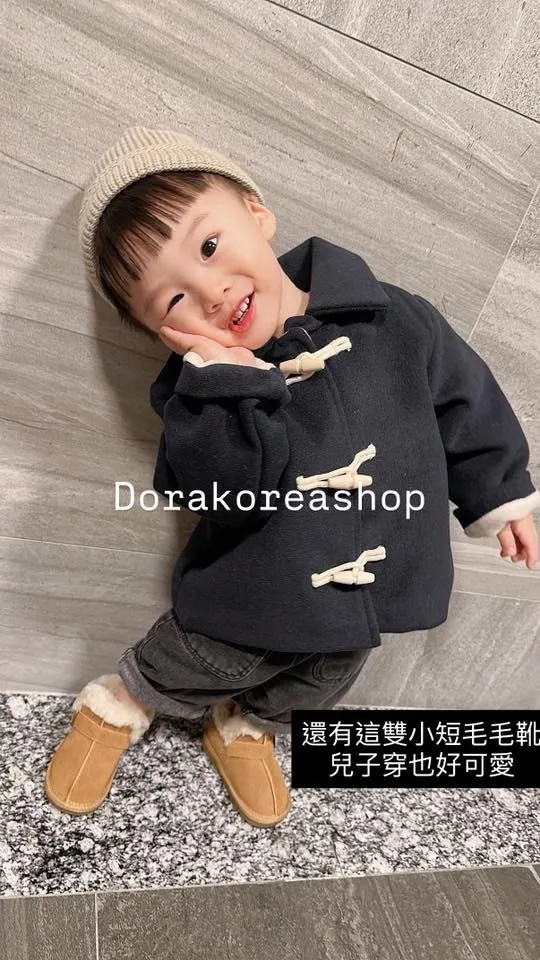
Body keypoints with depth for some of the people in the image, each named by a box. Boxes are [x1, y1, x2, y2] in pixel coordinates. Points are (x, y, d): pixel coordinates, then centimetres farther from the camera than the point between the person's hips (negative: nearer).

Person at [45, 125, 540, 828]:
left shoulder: (395, 320, -14)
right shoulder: (198, 386, -19)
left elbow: (465, 400, -1)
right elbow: (227, 487, -32)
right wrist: (227, 376, -41)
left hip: (369, 593, 4)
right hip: (251, 604, -3)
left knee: (312, 694, 29)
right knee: (182, 673, 18)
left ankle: (245, 728, 61)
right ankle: (116, 709, 51)